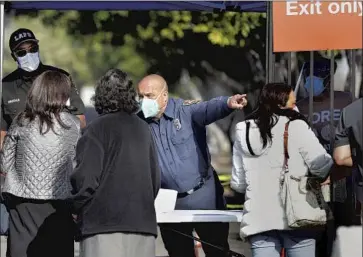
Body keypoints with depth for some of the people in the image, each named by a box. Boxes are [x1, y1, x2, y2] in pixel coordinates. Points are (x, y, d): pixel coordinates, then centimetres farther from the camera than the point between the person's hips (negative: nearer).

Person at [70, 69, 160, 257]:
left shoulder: (99, 128, -4)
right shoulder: (143, 129, 12)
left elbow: (86, 178, -10)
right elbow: (155, 177, 15)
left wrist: (75, 208, 6)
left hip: (104, 223, -5)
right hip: (142, 222, 5)